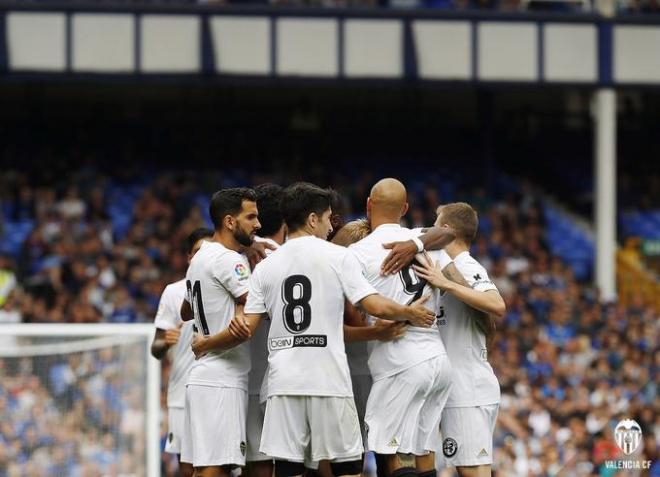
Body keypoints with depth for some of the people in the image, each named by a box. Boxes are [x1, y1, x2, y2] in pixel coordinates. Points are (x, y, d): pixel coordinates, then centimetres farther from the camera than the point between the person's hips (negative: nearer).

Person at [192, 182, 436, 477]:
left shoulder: (266, 267, 9)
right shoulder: (337, 256, 0)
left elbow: (246, 329, 7)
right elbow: (376, 307, -6)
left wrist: (203, 345, 24)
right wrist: (411, 314, 13)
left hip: (284, 383, 3)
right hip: (329, 380, -3)